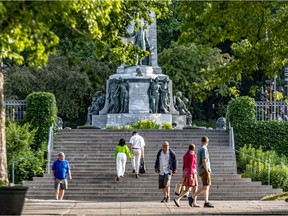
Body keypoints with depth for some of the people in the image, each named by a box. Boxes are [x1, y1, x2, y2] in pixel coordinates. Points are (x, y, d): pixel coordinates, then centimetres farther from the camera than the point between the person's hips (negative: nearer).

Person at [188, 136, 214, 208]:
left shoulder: (199, 150, 17)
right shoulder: (204, 149, -12)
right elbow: (204, 161, -19)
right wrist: (207, 171, -19)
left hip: (201, 171, 9)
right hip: (204, 170, -9)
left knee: (207, 186, 7)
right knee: (205, 187, -9)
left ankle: (206, 202, 3)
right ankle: (192, 197, -12)